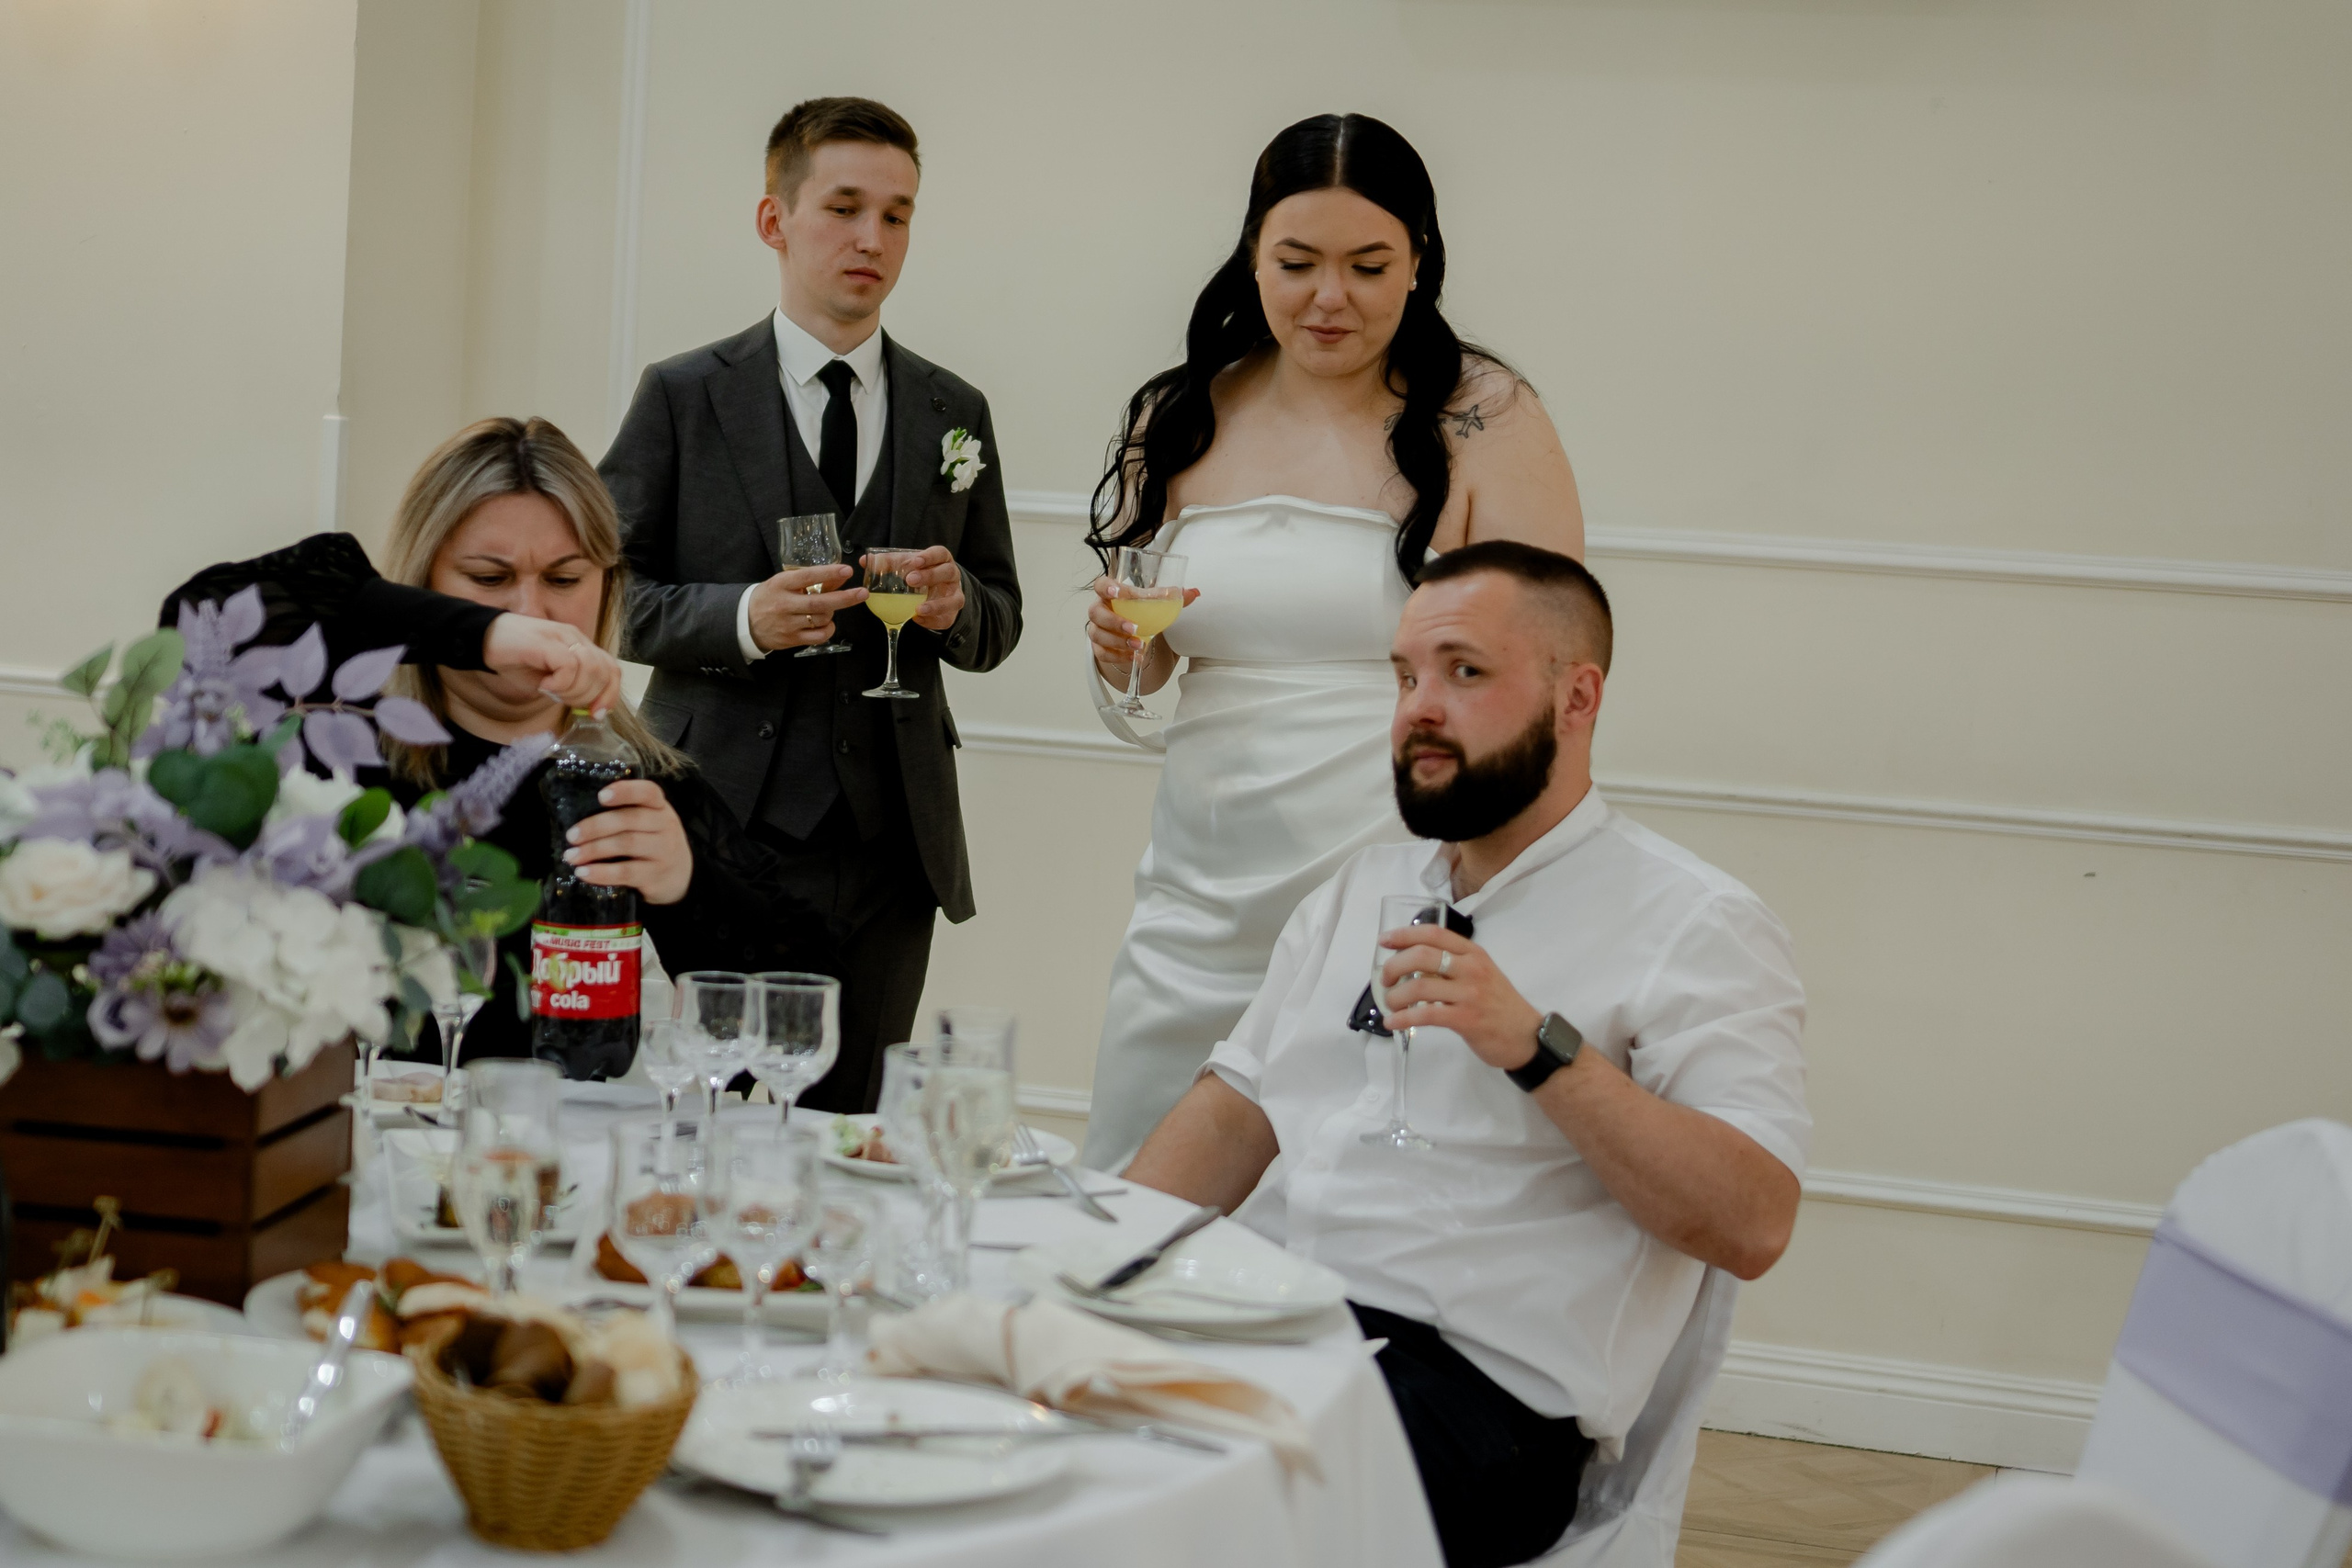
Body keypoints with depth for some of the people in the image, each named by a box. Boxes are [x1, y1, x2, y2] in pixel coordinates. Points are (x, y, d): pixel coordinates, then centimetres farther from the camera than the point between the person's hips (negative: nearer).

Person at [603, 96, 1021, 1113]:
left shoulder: (956, 414, 13)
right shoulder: (683, 397, 3)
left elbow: (999, 621, 17)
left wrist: (954, 606, -7)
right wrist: (740, 618, -16)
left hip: (893, 840, 3)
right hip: (721, 830, -3)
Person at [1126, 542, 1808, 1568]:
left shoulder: (1698, 926, 0)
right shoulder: (1362, 888, 23)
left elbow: (1751, 1224, -12)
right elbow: (1235, 1109, 19)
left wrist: (1537, 1048, -19)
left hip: (1474, 1377, -6)